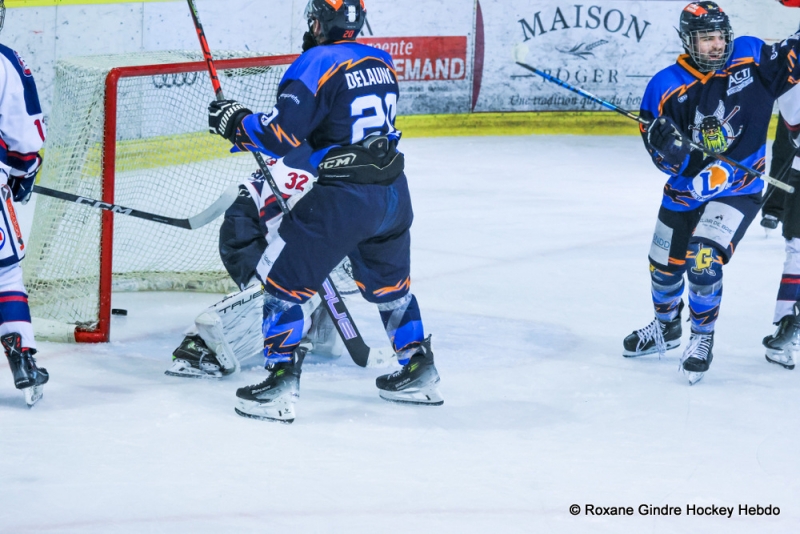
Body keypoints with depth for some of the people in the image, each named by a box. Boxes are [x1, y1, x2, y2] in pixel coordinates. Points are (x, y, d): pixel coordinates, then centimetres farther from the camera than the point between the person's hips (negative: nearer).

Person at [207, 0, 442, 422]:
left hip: (343, 198, -7)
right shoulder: (381, 62, 12)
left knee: (283, 280, 3)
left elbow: (280, 136, -18)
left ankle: (282, 386, -3)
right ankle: (419, 372, 31)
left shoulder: (316, 64, -10)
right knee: (389, 283, 28)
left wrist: (235, 123, -3)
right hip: (393, 193, 7)